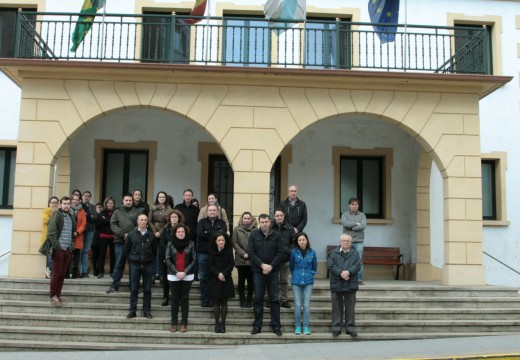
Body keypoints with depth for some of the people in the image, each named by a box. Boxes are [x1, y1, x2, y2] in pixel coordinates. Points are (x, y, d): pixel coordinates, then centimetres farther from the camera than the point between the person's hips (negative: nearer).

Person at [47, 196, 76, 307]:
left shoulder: (71, 217, 14)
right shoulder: (56, 216, -5)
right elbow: (51, 233, -11)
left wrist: (71, 245, 8)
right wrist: (56, 246, -15)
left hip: (68, 249, 6)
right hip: (58, 249, -6)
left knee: (63, 273, 8)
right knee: (56, 273, -3)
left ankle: (58, 295, 15)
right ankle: (53, 296, 3)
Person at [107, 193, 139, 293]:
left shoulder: (136, 212, 9)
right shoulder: (117, 212, 13)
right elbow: (113, 225, 2)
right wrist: (123, 234, -10)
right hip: (120, 241, 0)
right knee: (119, 264, 2)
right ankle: (114, 286, 7)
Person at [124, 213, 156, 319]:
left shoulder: (151, 235, 3)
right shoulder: (131, 234, 1)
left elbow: (155, 250, 9)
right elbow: (126, 249, 8)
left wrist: (151, 260, 5)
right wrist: (131, 260, 8)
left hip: (148, 265, 1)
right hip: (135, 264, 0)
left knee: (147, 289, 5)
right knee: (134, 289, 4)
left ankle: (147, 311, 12)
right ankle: (132, 311, 11)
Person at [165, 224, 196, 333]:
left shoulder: (191, 244, 0)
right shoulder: (170, 244, 1)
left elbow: (194, 260, -2)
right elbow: (168, 260, -2)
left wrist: (185, 272, -11)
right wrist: (176, 272, -12)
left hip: (187, 276, 0)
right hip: (173, 276, 0)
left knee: (185, 299, 5)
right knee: (175, 299, 5)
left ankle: (184, 323, 10)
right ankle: (174, 323, 11)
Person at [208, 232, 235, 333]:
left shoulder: (229, 251, 0)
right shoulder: (212, 251, 1)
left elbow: (231, 264, -4)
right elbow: (210, 265, -3)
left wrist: (223, 273, -16)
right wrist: (218, 274, -16)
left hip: (226, 279, 0)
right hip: (215, 280, 0)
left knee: (224, 302, 3)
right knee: (216, 302, 2)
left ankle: (223, 323, 9)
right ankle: (217, 323, 7)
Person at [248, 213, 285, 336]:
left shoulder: (276, 236, 3)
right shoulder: (254, 235, 2)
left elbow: (281, 252, -1)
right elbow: (251, 252, -5)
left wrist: (271, 266, -11)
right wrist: (262, 265, -13)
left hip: (273, 271, 0)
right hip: (258, 271, 0)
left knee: (274, 299, 3)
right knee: (258, 298, 4)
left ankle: (276, 326, 10)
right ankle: (257, 326, 12)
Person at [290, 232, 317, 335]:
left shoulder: (312, 252, -1)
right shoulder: (294, 251, -3)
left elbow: (314, 267, 12)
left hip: (308, 281, 0)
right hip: (296, 281, 0)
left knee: (306, 304, -2)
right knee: (298, 304, -1)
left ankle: (306, 326, 9)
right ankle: (297, 326, 11)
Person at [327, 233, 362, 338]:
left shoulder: (355, 254, 9)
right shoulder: (334, 253, 7)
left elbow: (357, 265, -6)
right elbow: (330, 264, -7)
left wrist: (348, 272, -22)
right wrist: (340, 273, -19)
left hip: (350, 285, 0)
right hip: (336, 284, 0)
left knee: (350, 307, 5)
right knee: (337, 307, 4)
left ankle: (350, 327, 13)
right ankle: (336, 327, 11)